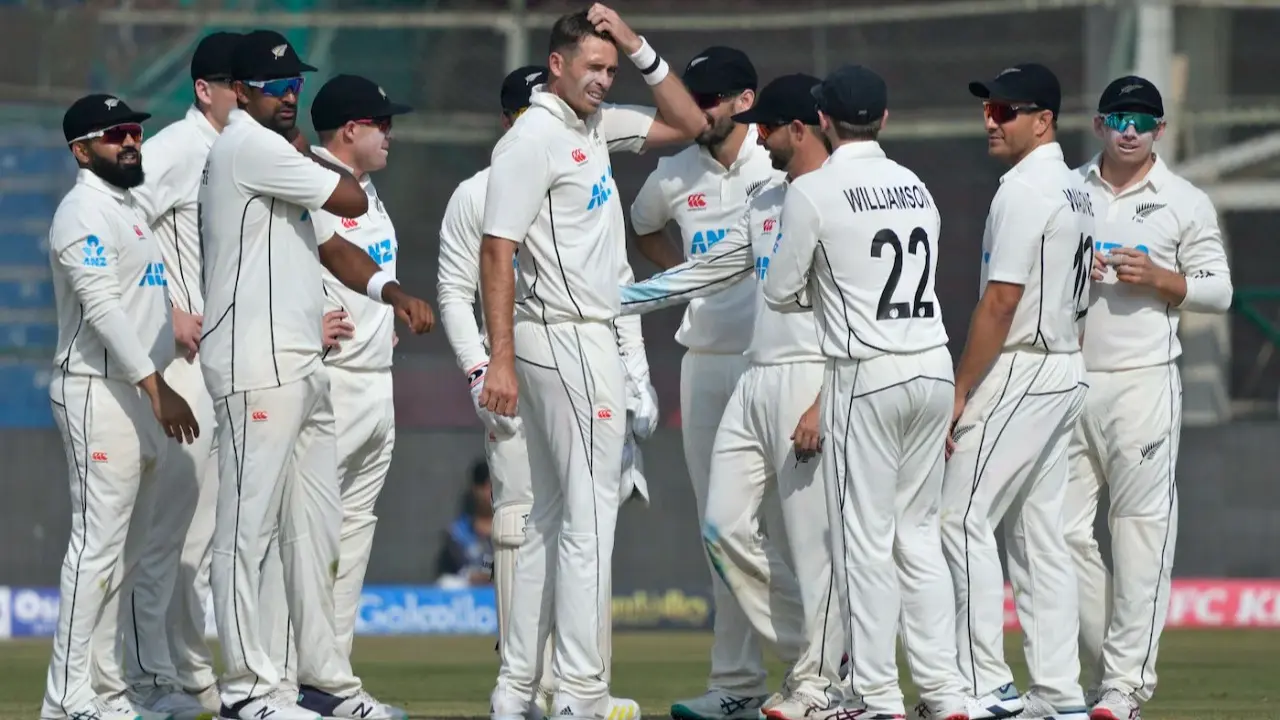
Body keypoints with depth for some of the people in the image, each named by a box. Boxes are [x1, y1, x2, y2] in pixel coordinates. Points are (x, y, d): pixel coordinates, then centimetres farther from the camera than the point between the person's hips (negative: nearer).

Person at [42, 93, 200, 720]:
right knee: (98, 540, -11)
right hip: (98, 392, -10)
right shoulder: (84, 210, -11)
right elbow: (102, 307, -20)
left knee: (124, 545, 9)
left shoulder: (129, 209, 20)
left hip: (139, 396, 10)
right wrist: (158, 389, -25)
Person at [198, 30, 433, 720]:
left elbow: (327, 243, 20)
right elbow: (351, 199, -12)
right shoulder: (248, 146, -10)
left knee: (316, 527, 11)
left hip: (302, 365, 10)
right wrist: (305, 152, 6)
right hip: (257, 365, -10)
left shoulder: (273, 152, 21)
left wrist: (391, 290, 5)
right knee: (248, 525, -7)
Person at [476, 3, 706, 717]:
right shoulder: (533, 138, -14)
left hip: (597, 338, 10)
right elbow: (498, 252, -18)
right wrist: (500, 360, -22)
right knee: (590, 515, -10)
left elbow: (687, 123, 21)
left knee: (552, 516, 11)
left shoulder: (596, 125, 13)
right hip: (569, 342, -10)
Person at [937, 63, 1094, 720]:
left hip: (1018, 372, -10)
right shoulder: (1075, 190, 15)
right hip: (1066, 370, 10)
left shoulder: (1024, 191, -15)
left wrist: (959, 391, -16)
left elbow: (1001, 302, -20)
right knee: (1038, 532, 10)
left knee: (964, 519, -8)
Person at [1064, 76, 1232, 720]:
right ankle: (1112, 662, 14)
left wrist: (1158, 279, -12)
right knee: (1062, 530, 2)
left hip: (1142, 382, -4)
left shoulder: (1186, 202, 6)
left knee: (1140, 531, -8)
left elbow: (1218, 290, 4)